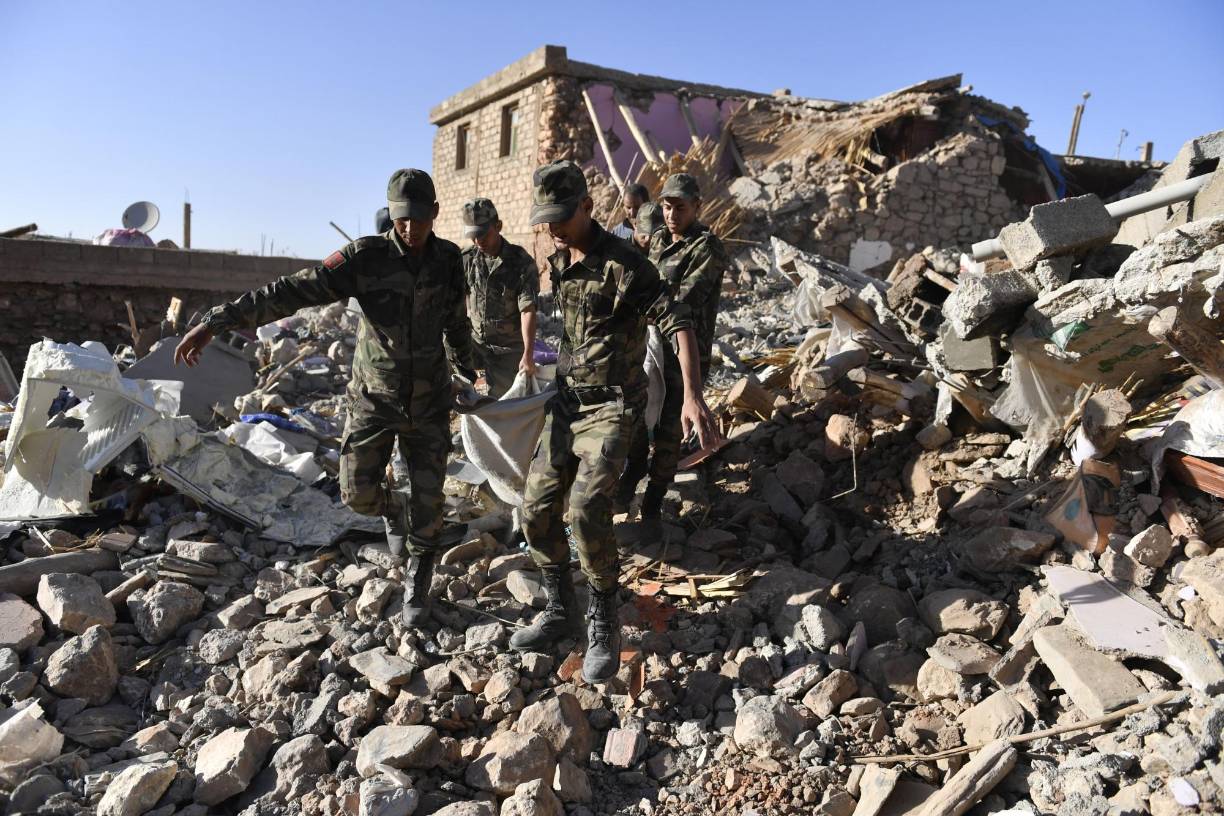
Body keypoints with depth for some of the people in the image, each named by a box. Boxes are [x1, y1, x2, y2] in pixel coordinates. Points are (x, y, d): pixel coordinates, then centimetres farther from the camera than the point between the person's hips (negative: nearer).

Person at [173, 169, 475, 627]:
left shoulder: (448, 260, -6)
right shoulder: (365, 258, -15)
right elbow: (292, 291, -22)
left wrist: (466, 372, 26)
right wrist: (218, 321, -30)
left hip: (429, 403, 1)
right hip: (374, 399, -1)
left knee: (427, 505, 2)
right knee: (358, 495, 2)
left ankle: (416, 592, 23)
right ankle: (394, 508, 40)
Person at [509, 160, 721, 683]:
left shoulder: (622, 263, -17)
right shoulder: (557, 264, 7)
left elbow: (677, 323, -24)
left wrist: (693, 396, -36)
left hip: (612, 407, -7)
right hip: (567, 402, 8)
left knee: (587, 510, -22)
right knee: (537, 509, 3)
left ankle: (603, 627, -2)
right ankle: (558, 614, 20)